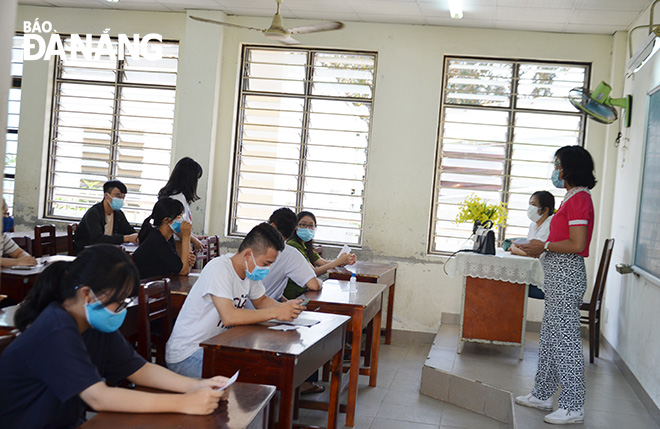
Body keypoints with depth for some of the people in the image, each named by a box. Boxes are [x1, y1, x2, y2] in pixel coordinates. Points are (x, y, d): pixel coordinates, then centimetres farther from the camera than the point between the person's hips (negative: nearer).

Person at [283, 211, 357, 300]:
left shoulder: (306, 246, 15)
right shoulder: (293, 245, -17)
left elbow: (323, 262, 10)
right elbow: (313, 272, -20)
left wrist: (345, 261, -7)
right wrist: (338, 261, -20)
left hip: (303, 291, 9)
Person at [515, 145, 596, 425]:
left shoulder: (579, 199, -15)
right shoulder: (573, 198, 16)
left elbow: (577, 244, -23)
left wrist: (544, 247, -12)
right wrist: (540, 248, 12)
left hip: (566, 275, -11)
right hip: (558, 275, 11)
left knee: (565, 339, -6)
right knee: (550, 336, 16)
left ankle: (573, 407, 1)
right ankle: (543, 394, 26)